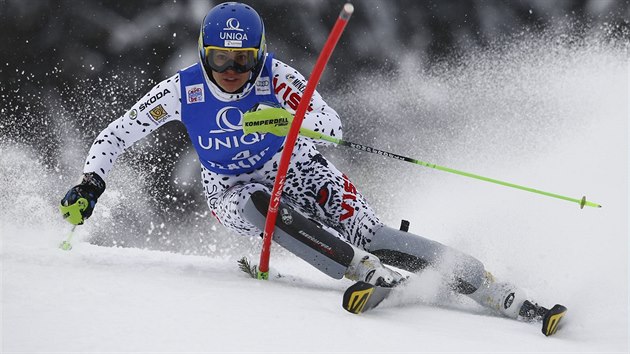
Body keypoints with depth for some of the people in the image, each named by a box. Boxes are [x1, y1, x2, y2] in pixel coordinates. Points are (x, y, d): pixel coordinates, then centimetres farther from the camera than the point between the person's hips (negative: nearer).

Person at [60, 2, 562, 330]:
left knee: (371, 235, -23)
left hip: (296, 170, -2)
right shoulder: (181, 91, -16)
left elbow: (330, 124, -32)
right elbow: (117, 134, -7)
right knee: (261, 203, -37)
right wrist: (91, 183, -21)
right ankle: (368, 273, -42)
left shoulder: (275, 76, -21)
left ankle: (505, 297, -24)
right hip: (233, 192, 2)